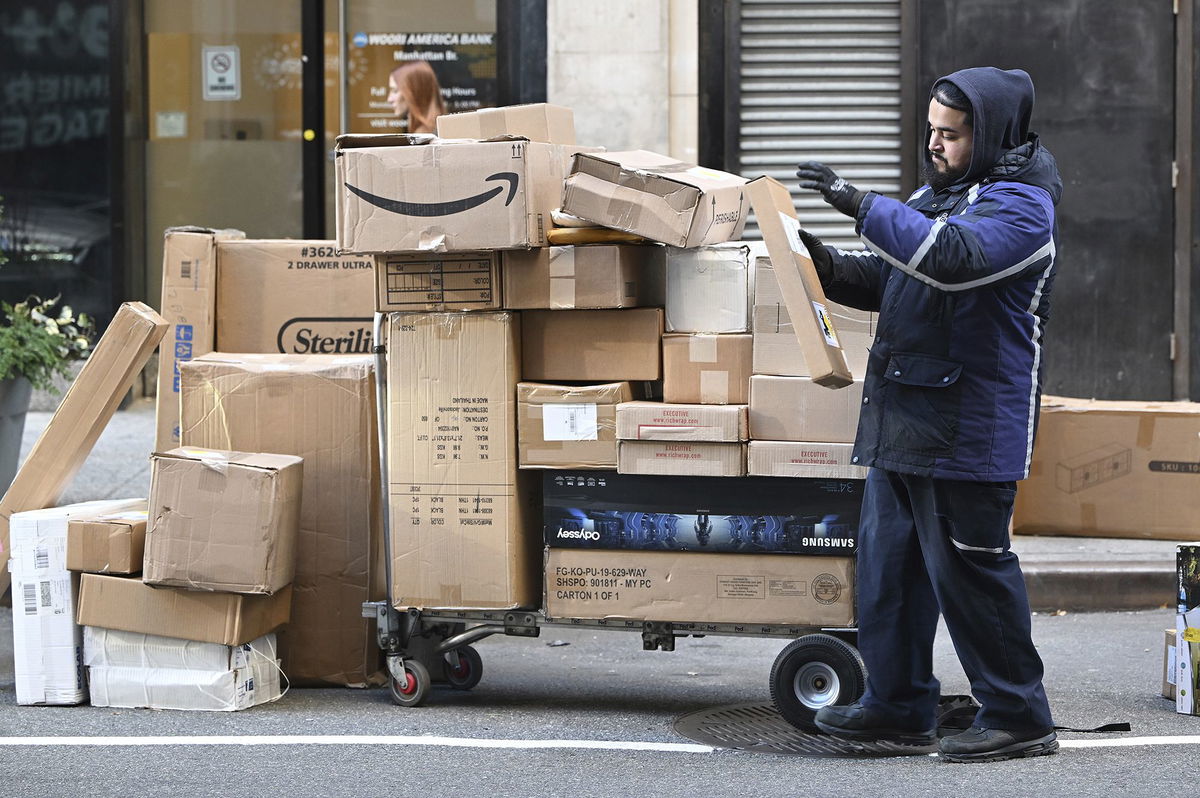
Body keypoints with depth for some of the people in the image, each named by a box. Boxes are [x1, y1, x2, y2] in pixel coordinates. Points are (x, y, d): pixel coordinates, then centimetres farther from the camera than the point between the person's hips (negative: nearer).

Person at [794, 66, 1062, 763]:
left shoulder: (1021, 203, -11)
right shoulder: (938, 193, 19)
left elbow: (953, 256, -30)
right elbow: (890, 281, 26)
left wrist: (860, 204, -27)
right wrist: (831, 267, 6)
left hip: (968, 429, -9)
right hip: (904, 418, 9)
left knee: (968, 568, -7)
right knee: (890, 559, 12)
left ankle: (1018, 718, 2)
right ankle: (899, 703, 21)